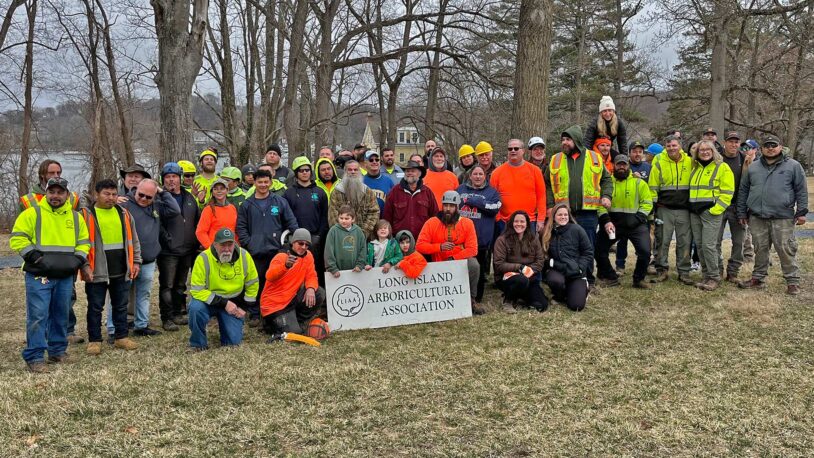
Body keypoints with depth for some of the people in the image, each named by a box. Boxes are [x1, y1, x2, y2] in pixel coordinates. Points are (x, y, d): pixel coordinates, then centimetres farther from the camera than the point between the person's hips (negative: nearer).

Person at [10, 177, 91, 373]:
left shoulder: (75, 217, 12)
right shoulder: (32, 213, -3)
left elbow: (83, 242, 19)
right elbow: (17, 239, -6)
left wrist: (78, 260, 2)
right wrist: (35, 257, -14)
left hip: (65, 276, 5)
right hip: (38, 276, -4)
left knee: (61, 315, 12)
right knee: (38, 316, -7)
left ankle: (58, 351, 24)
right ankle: (34, 357, -1)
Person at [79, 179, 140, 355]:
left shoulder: (124, 214, 9)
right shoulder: (87, 215, -4)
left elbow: (133, 240, 15)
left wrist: (136, 261, 9)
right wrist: (85, 266, -11)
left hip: (122, 271, 4)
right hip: (97, 272, -4)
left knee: (121, 306, 13)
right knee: (95, 307, 5)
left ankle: (121, 337, 24)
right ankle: (94, 340, 15)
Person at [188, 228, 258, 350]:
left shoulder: (244, 256, -11)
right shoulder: (203, 258, -21)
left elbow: (253, 284, 3)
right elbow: (197, 290, -21)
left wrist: (244, 307, 0)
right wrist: (224, 303, -24)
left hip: (234, 302, 2)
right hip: (209, 301, -2)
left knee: (234, 340, -9)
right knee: (196, 308, -35)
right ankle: (199, 343, -8)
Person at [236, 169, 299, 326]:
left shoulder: (280, 202, 6)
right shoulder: (247, 205, 7)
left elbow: (291, 223, 6)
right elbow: (241, 227, 6)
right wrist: (248, 244, -4)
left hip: (276, 250, 0)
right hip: (255, 252, 0)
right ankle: (254, 314, 12)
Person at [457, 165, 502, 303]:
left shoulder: (492, 192, 8)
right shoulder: (460, 190, 14)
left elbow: (495, 208, -10)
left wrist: (475, 202, -10)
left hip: (482, 237, -1)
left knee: (480, 270, 5)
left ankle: (478, 298, 17)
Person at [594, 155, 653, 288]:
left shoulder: (639, 182, 3)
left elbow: (647, 203, 1)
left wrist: (638, 217, -12)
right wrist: (606, 221, -15)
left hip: (635, 224, -1)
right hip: (612, 223, 1)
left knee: (645, 251, -17)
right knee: (599, 250, -4)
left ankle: (638, 279, 8)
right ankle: (611, 277, 18)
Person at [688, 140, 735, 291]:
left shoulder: (722, 167, -3)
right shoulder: (695, 168, 17)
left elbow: (727, 192, -9)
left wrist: (716, 209, -17)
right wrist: (691, 207, 15)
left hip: (711, 212, -7)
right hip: (695, 212, 7)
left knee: (708, 245, -11)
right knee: (699, 245, 7)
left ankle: (714, 277, -2)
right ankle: (706, 276, 16)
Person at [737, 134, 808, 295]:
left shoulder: (793, 166, 3)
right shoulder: (752, 167, 11)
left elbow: (801, 190, 3)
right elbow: (743, 191, 15)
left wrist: (801, 212, -1)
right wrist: (742, 213, 12)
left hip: (783, 218, -3)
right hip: (757, 217, 3)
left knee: (786, 249, -2)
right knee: (760, 249, 10)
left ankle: (793, 281, 6)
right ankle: (758, 278, 21)